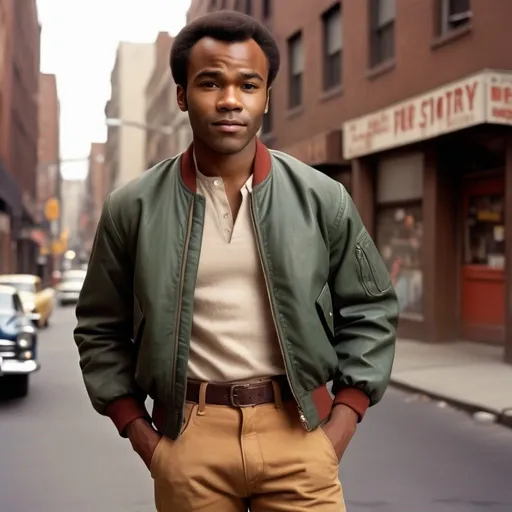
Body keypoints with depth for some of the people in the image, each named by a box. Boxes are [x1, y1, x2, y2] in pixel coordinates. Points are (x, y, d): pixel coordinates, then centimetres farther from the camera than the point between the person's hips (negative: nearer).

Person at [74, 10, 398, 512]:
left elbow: (369, 311, 7)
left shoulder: (322, 198, 0)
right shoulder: (132, 208, 0)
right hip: (188, 434, 0)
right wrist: (142, 437, 1)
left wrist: (338, 429, 0)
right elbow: (101, 330, 7)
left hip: (296, 429, 0)